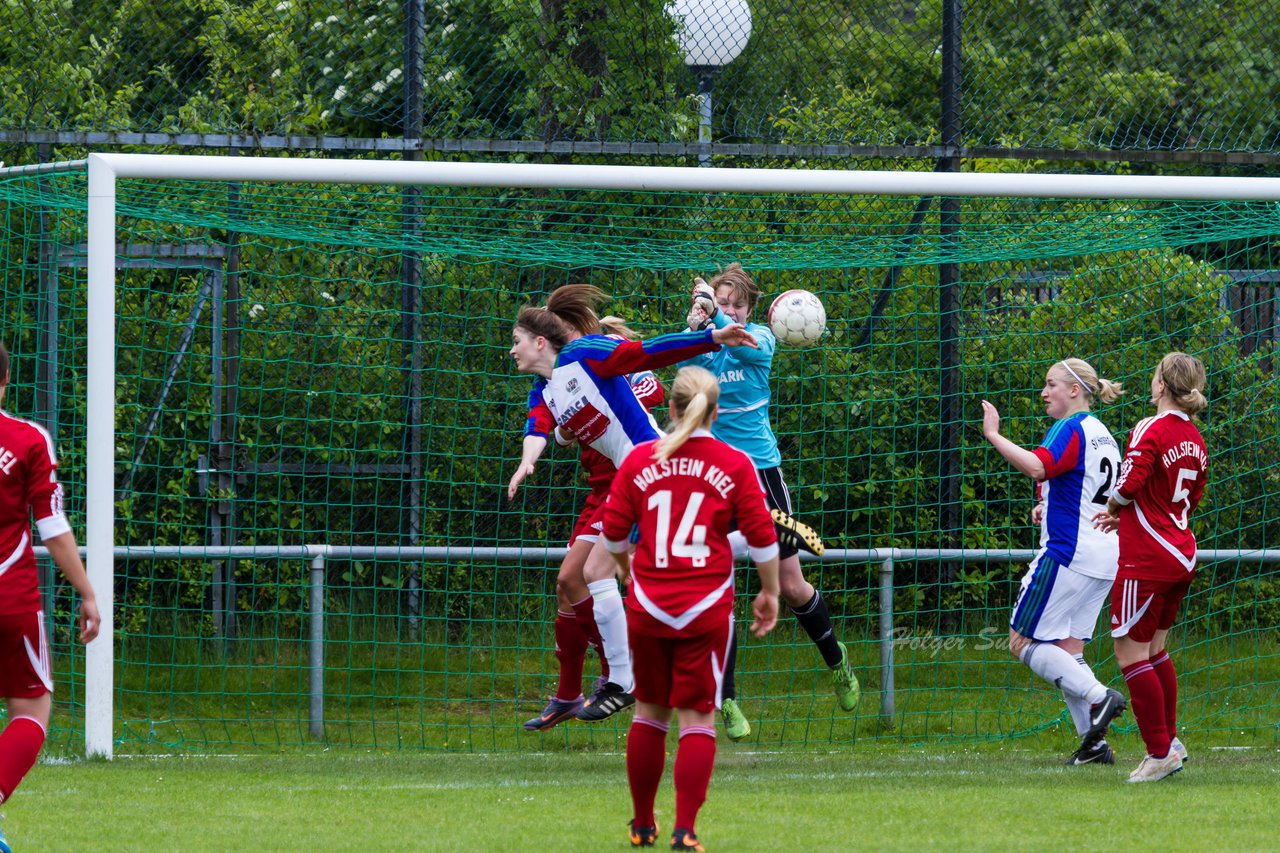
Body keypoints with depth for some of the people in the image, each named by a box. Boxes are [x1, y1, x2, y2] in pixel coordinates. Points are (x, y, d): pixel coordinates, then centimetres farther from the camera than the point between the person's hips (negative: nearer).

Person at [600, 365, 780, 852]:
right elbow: (762, 537, -3)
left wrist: (625, 568, 27)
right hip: (707, 608, -2)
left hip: (648, 604, 2)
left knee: (649, 712, 15)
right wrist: (769, 593, 11)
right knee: (698, 717, 2)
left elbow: (613, 532, 6)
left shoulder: (639, 460, 1)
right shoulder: (734, 465, -4)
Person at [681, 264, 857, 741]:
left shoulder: (761, 338, 0)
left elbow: (746, 345, -24)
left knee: (791, 587, 6)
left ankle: (835, 659, 34)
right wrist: (695, 330, -43)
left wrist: (718, 318, -44)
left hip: (761, 469, 1)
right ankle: (726, 700, -1)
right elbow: (686, 368, -23)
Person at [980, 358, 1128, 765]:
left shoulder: (1070, 430, -12)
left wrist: (993, 435, -25)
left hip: (1067, 554, -9)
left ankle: (1098, 697, -16)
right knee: (1067, 649, 11)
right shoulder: (1101, 434, 18)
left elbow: (1038, 467, -32)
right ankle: (1094, 743, 3)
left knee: (1023, 642, -3)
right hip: (1105, 559, 9)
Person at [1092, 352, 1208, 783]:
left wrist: (1113, 509, -2)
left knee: (1131, 652, -2)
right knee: (1154, 649, 20)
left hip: (1147, 559, -8)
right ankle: (1169, 740, 22)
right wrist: (1126, 517, 20)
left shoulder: (1151, 430, -15)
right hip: (1182, 556, 8)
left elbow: (1129, 484, -25)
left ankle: (1159, 752, -3)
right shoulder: (1195, 440, 10)